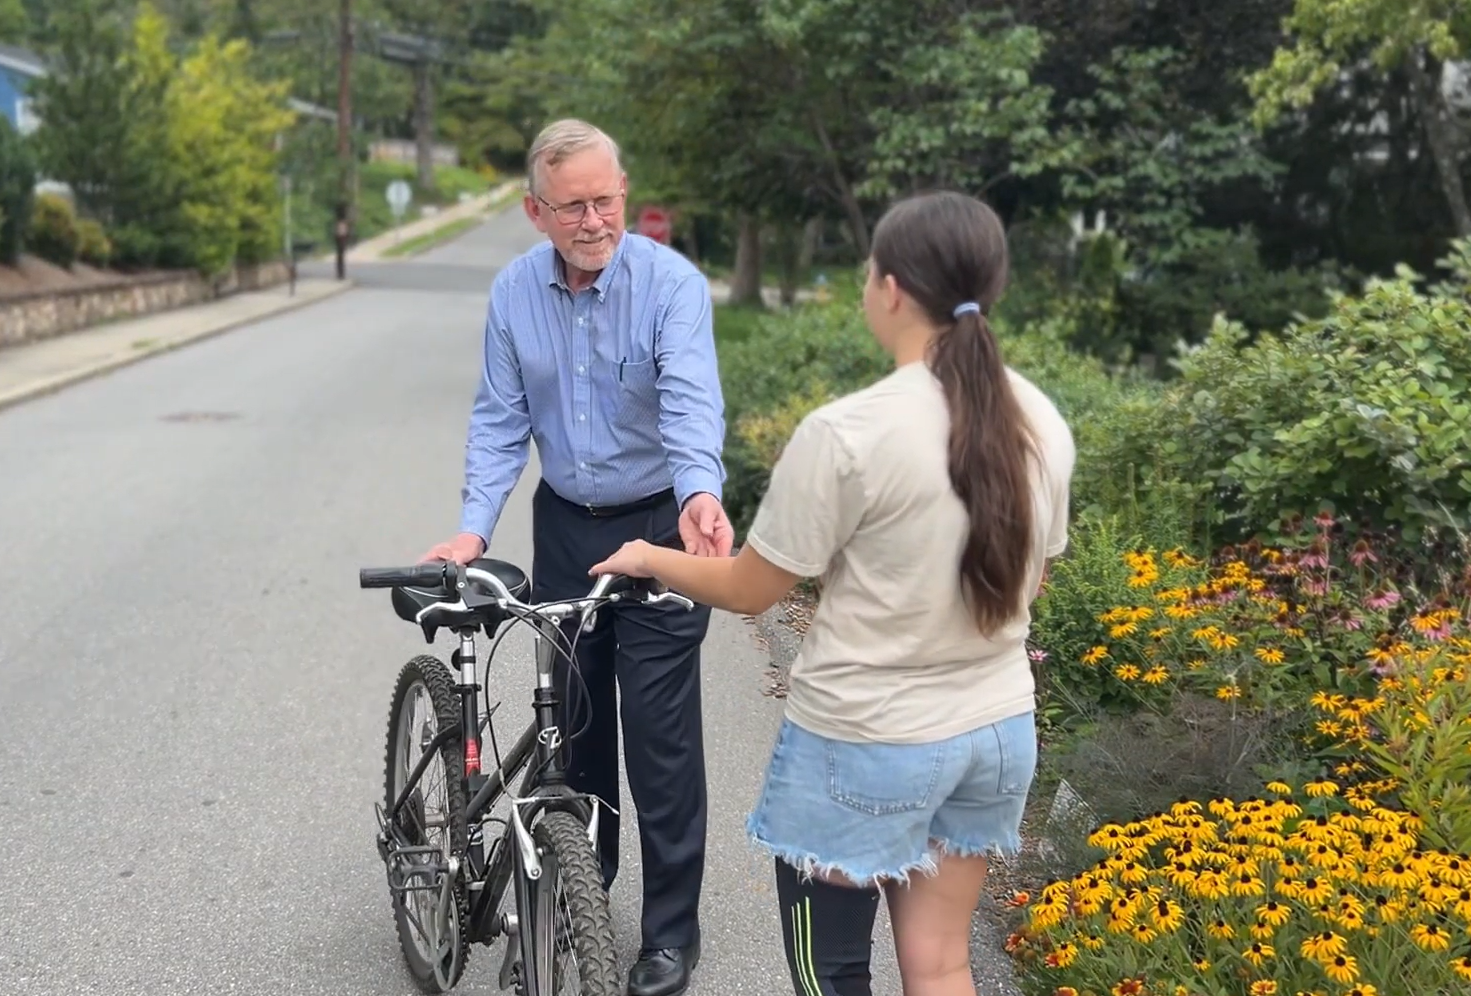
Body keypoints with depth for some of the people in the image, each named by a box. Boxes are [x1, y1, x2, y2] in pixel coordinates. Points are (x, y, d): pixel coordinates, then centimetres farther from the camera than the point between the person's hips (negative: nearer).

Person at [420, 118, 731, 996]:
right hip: (565, 528, 5)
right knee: (574, 716, 16)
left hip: (660, 527, -4)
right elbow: (500, 421, -1)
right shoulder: (515, 292, -4)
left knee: (661, 731, -1)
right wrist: (474, 527, -14)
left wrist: (699, 494, -51)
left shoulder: (672, 283, -18)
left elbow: (690, 401, -32)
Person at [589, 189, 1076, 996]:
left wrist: (648, 559, 8)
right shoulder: (1042, 423, -2)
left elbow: (748, 590, -11)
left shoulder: (846, 434, -21)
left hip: (861, 747, -6)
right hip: (999, 733, 6)